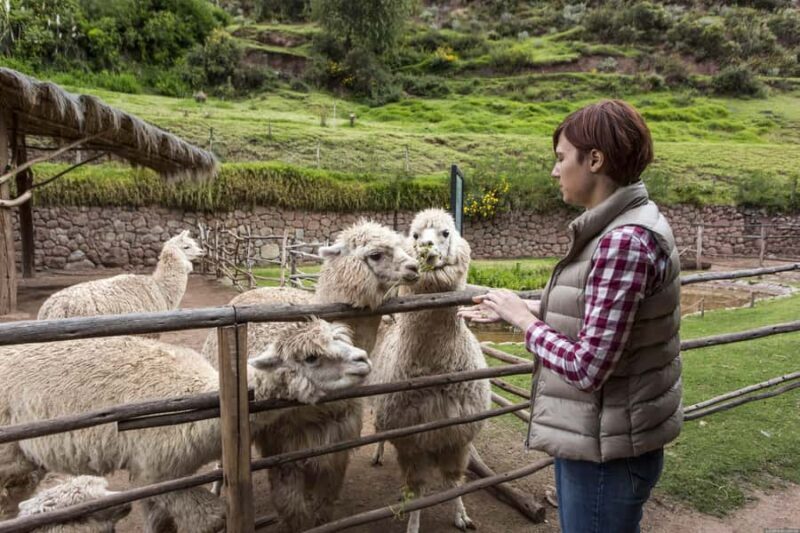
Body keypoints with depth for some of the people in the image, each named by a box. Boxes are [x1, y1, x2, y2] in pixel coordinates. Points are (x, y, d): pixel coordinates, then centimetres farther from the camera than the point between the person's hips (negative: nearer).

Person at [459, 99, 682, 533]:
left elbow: (587, 367, -27)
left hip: (606, 448, -9)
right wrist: (516, 309, 9)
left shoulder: (626, 240, -26)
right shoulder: (621, 226, 5)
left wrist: (522, 318, -15)